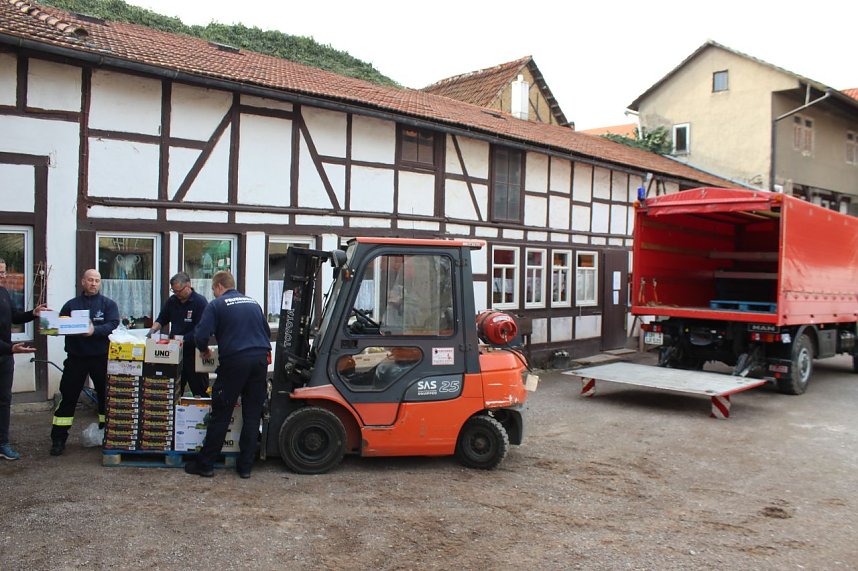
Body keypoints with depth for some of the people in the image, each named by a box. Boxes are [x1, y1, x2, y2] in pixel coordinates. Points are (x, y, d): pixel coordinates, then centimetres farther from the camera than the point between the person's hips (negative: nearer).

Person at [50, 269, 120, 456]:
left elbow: (113, 325, -10)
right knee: (68, 397, 1)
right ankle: (58, 439, 9)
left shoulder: (108, 304, 4)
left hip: (101, 357, 0)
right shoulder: (71, 304, 9)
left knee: (106, 396, 8)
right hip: (76, 357, 1)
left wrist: (94, 330, -27)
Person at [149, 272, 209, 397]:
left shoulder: (200, 302, -10)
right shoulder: (172, 301, 10)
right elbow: (161, 320, 21)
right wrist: (153, 329, 1)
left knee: (200, 391, 1)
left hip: (194, 352, -6)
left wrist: (183, 339, -20)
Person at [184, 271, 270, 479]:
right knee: (252, 415, 8)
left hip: (234, 362, -5)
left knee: (220, 415, 4)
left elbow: (201, 336, -7)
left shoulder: (217, 305, 1)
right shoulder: (253, 303, 18)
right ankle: (245, 466, 13)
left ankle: (205, 464, 13)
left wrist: (204, 350, 13)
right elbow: (267, 333, 24)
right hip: (260, 360, 5)